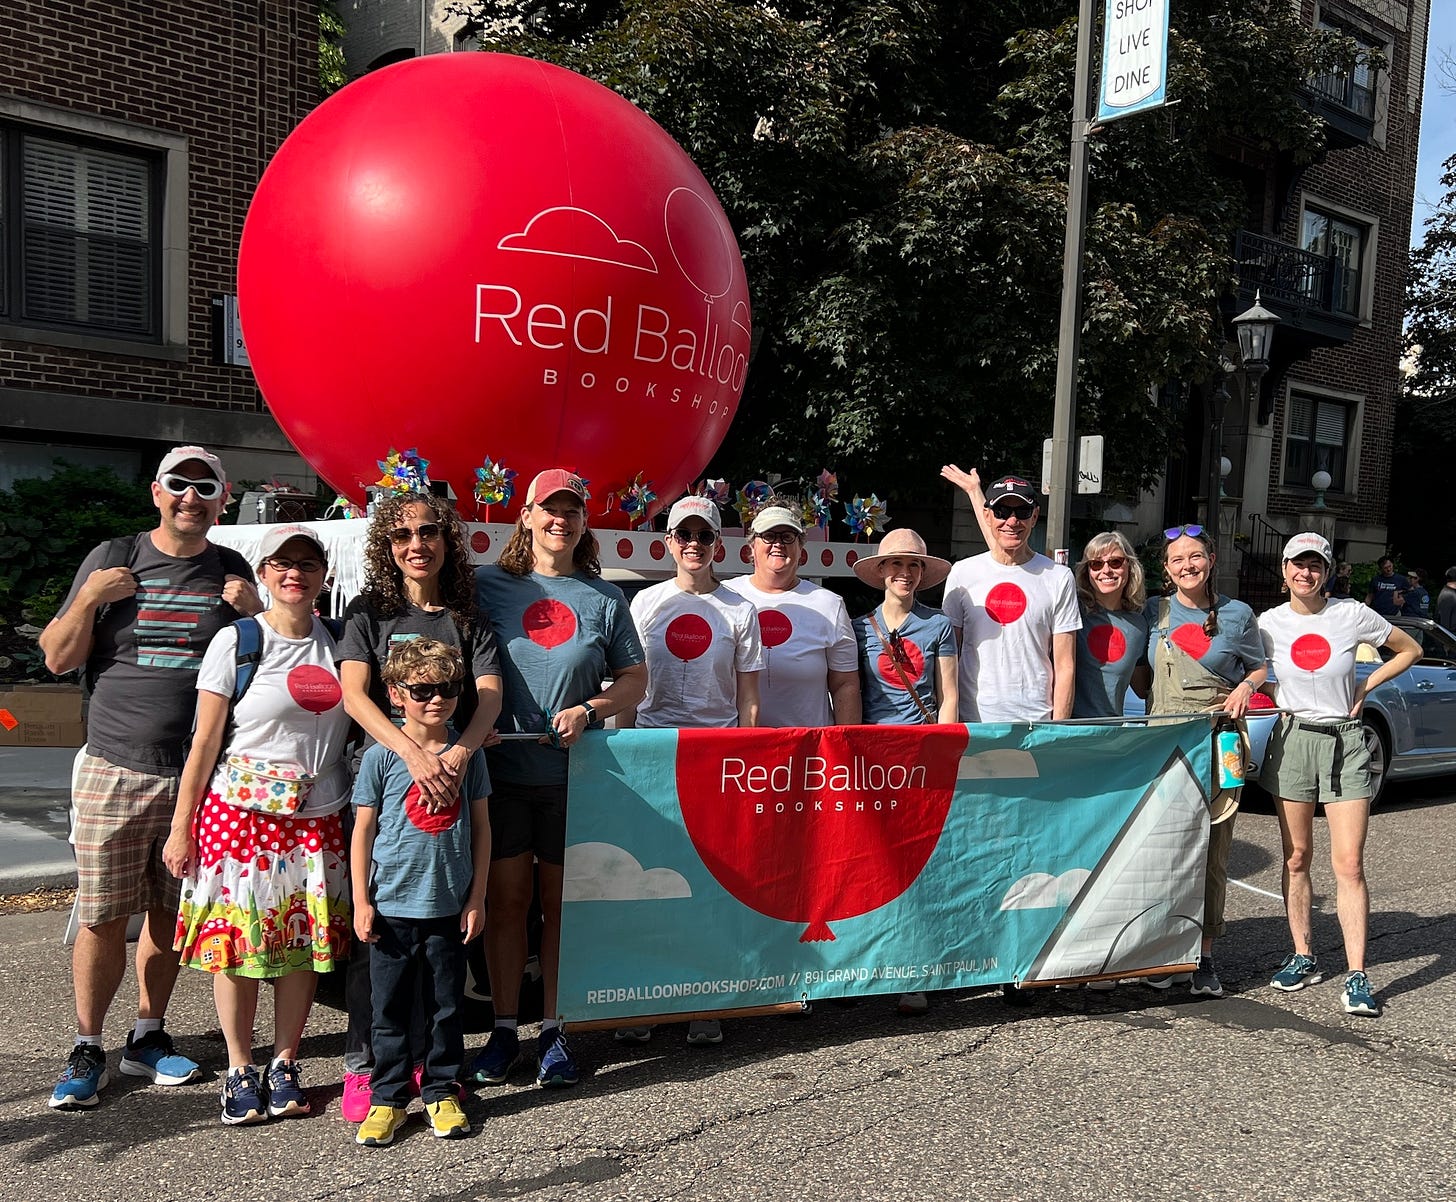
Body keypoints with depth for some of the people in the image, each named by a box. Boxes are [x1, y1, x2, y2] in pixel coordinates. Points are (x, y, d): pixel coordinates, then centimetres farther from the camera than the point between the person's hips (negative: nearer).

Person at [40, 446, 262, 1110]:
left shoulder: (232, 571, 9)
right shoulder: (113, 558, 3)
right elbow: (58, 658, 5)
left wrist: (253, 612, -4)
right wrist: (89, 598, -10)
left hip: (197, 775, 2)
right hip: (113, 770, -2)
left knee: (169, 913, 11)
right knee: (103, 917, 2)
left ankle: (148, 1036, 26)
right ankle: (87, 1049, 17)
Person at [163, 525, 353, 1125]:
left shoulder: (336, 641, 8)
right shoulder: (237, 641, -3)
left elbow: (360, 723, 15)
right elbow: (204, 741, -3)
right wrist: (181, 827, -4)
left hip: (318, 818, 3)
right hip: (240, 812, -3)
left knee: (305, 944, 6)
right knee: (239, 942, 2)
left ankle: (284, 1066, 21)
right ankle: (239, 1072, 18)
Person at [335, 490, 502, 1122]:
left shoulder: (470, 620, 11)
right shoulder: (369, 611, 6)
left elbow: (490, 696, -2)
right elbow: (354, 695, -8)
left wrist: (460, 751, -23)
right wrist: (413, 753, -23)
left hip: (452, 783, 2)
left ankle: (425, 1057, 18)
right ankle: (361, 1066, 10)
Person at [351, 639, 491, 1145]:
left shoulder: (468, 752, 1)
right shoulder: (381, 756, -4)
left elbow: (480, 826, 6)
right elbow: (363, 829, 0)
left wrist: (477, 896, 3)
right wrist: (361, 901, -2)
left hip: (450, 906, 2)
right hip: (392, 905, -1)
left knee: (447, 1004, 11)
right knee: (391, 1007, 8)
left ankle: (441, 1090, 26)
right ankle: (387, 1097, 22)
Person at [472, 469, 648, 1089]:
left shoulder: (603, 598, 7)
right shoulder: (489, 585, 4)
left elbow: (636, 679, 10)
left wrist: (589, 710, -7)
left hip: (576, 773, 1)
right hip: (503, 766, -1)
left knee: (563, 903, 7)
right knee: (505, 899, 5)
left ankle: (555, 1031, 20)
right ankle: (504, 1028, 20)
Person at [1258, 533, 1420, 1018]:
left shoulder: (1353, 616, -4)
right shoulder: (1269, 623, 1)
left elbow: (1409, 650, 10)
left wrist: (1366, 687, 0)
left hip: (1345, 742, -2)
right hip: (1292, 741, 2)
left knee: (1349, 864, -6)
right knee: (1296, 858, 9)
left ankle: (1357, 976, -2)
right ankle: (1303, 957, 21)